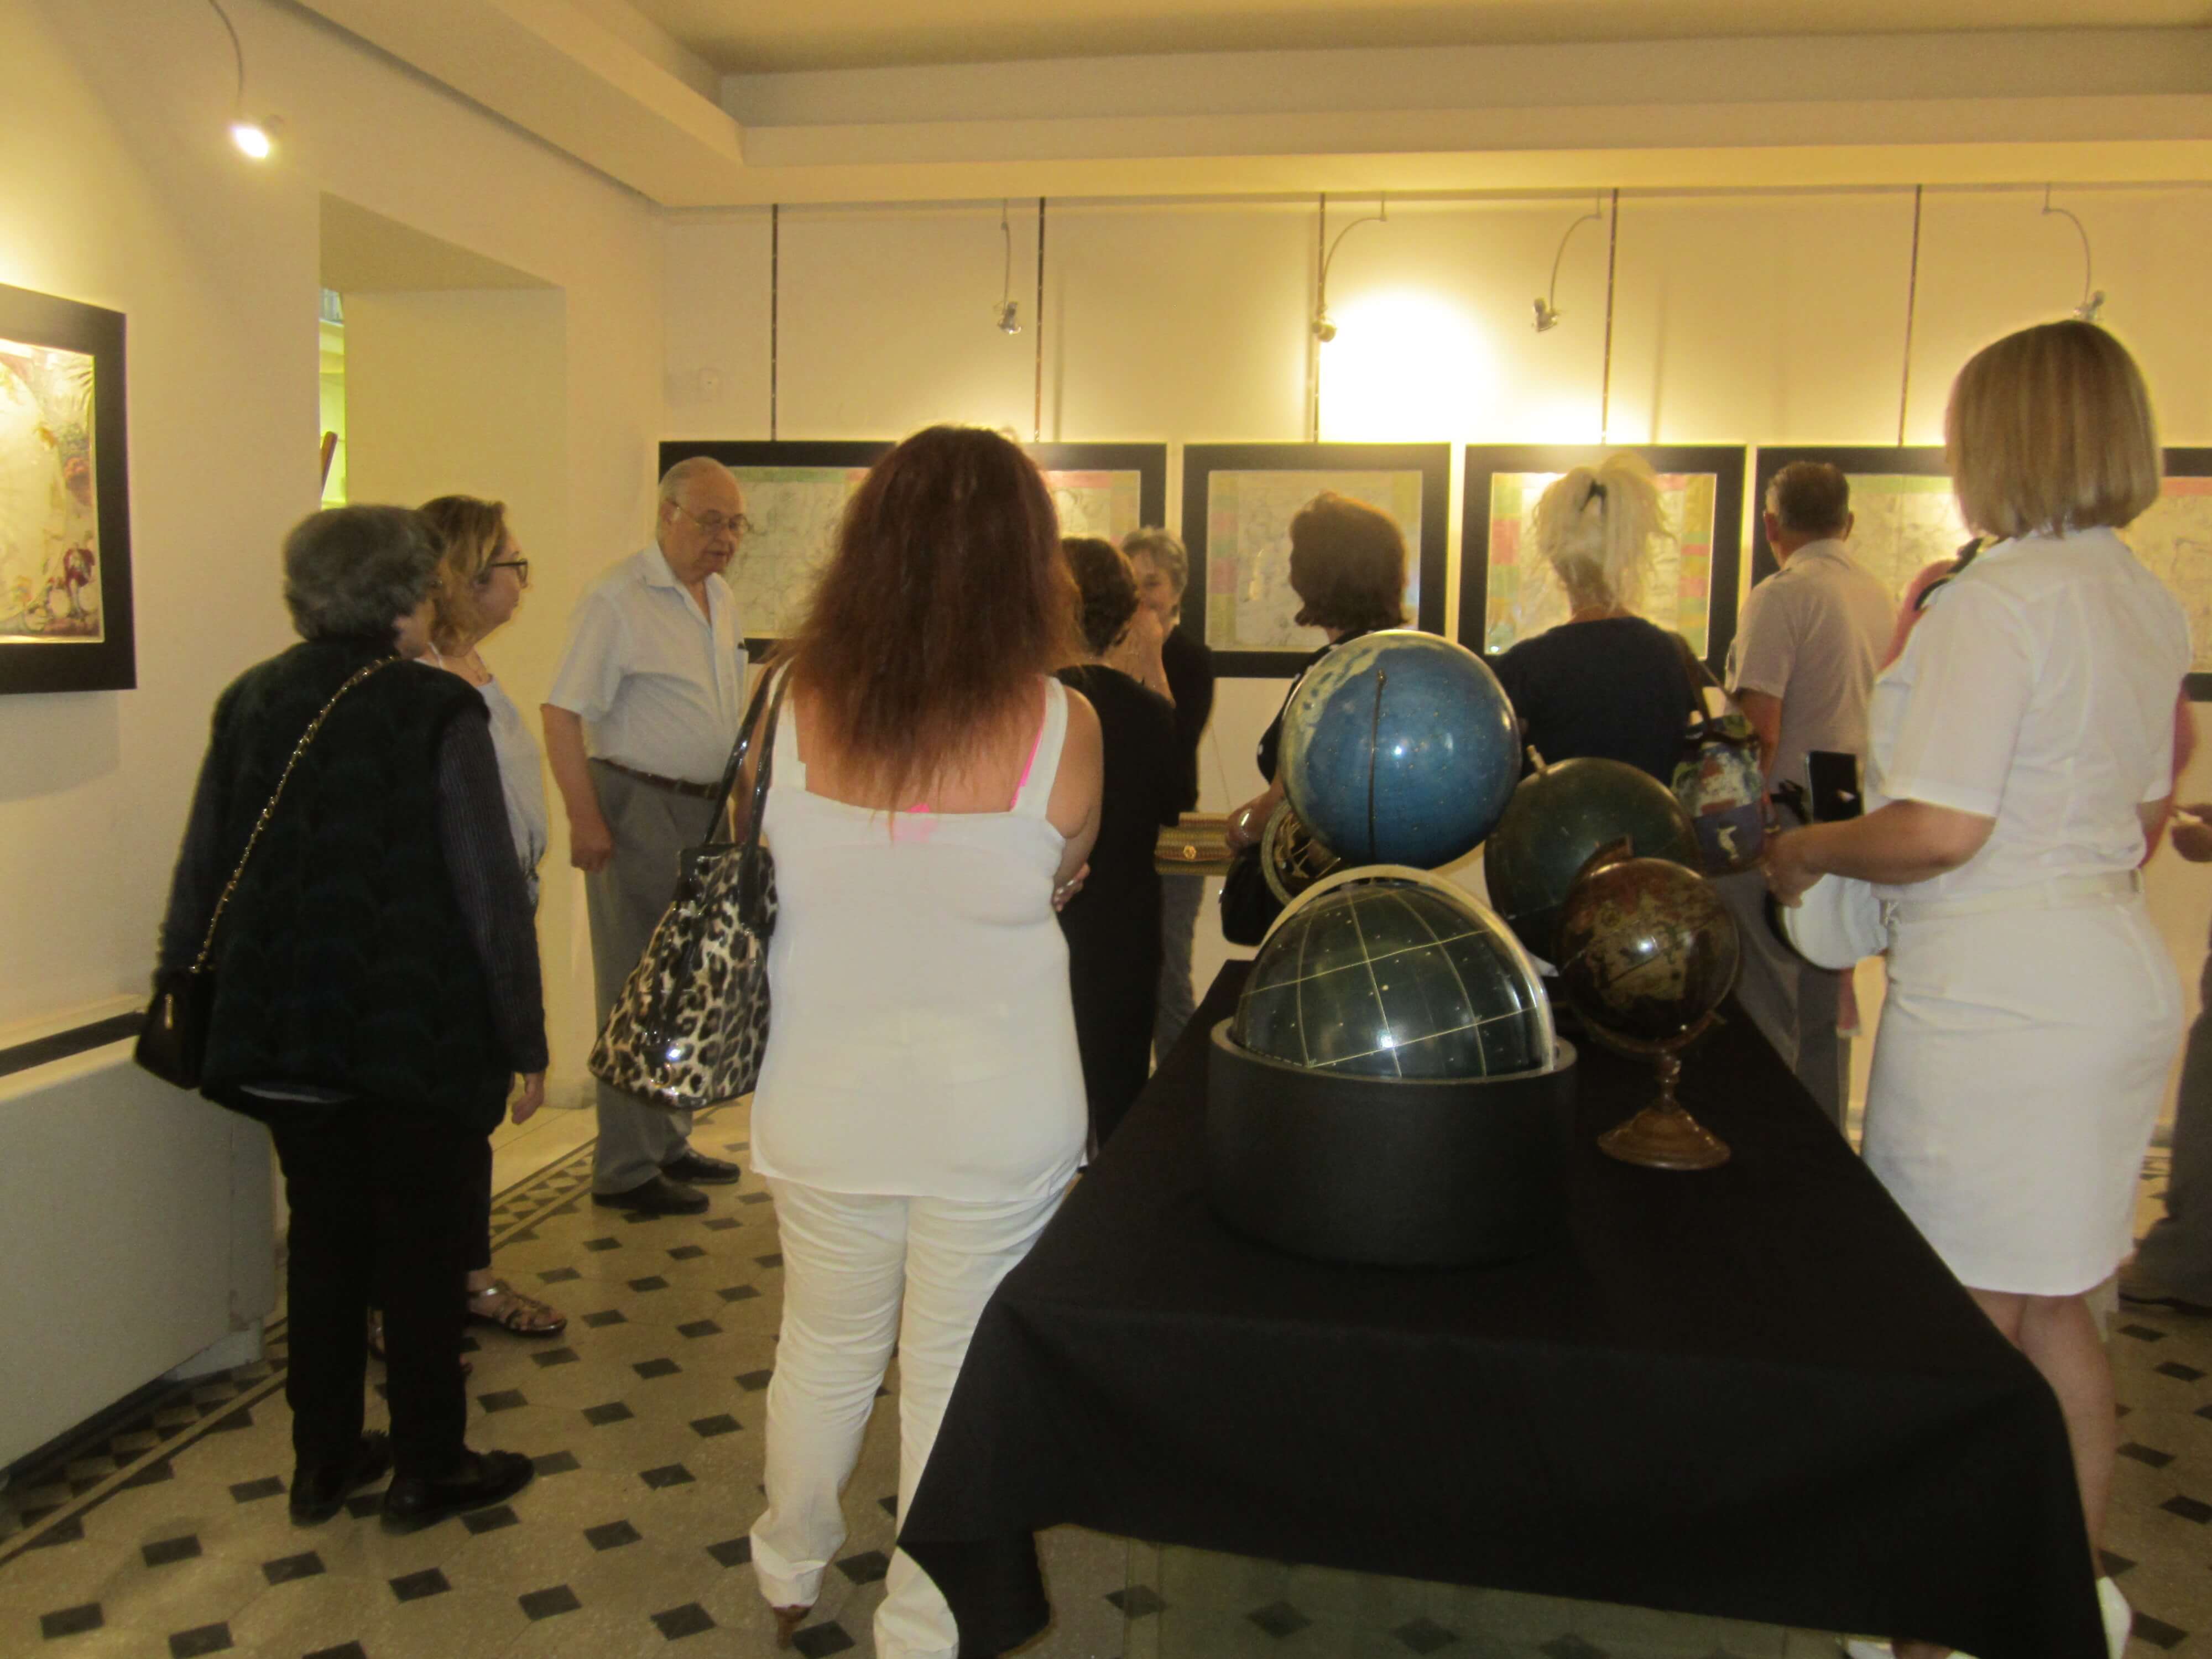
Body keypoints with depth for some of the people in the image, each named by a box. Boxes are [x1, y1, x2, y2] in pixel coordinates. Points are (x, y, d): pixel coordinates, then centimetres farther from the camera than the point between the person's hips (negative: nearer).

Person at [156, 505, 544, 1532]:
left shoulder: (249, 703, 2)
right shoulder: (436, 714, -14)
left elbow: (201, 875, 9)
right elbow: (491, 895, -14)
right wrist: (525, 1042, -7)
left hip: (285, 1039, 5)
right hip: (418, 1039, -5)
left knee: (323, 1237, 18)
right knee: (422, 1247, 9)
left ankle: (324, 1461, 30)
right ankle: (427, 1470, 22)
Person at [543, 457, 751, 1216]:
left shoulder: (720, 599, 14)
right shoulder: (619, 599, -11)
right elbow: (564, 714, -17)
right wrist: (586, 819, -23)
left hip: (705, 812, 8)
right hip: (637, 808, -8)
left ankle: (668, 1143, 27)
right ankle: (624, 1169, 7)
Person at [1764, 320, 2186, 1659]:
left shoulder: (1998, 601, -18)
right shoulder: (2152, 604, 11)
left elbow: (1938, 832, -23)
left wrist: (1807, 851, -7)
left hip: (2000, 1001, -9)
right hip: (2119, 977, 9)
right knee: (2054, 1307, 20)